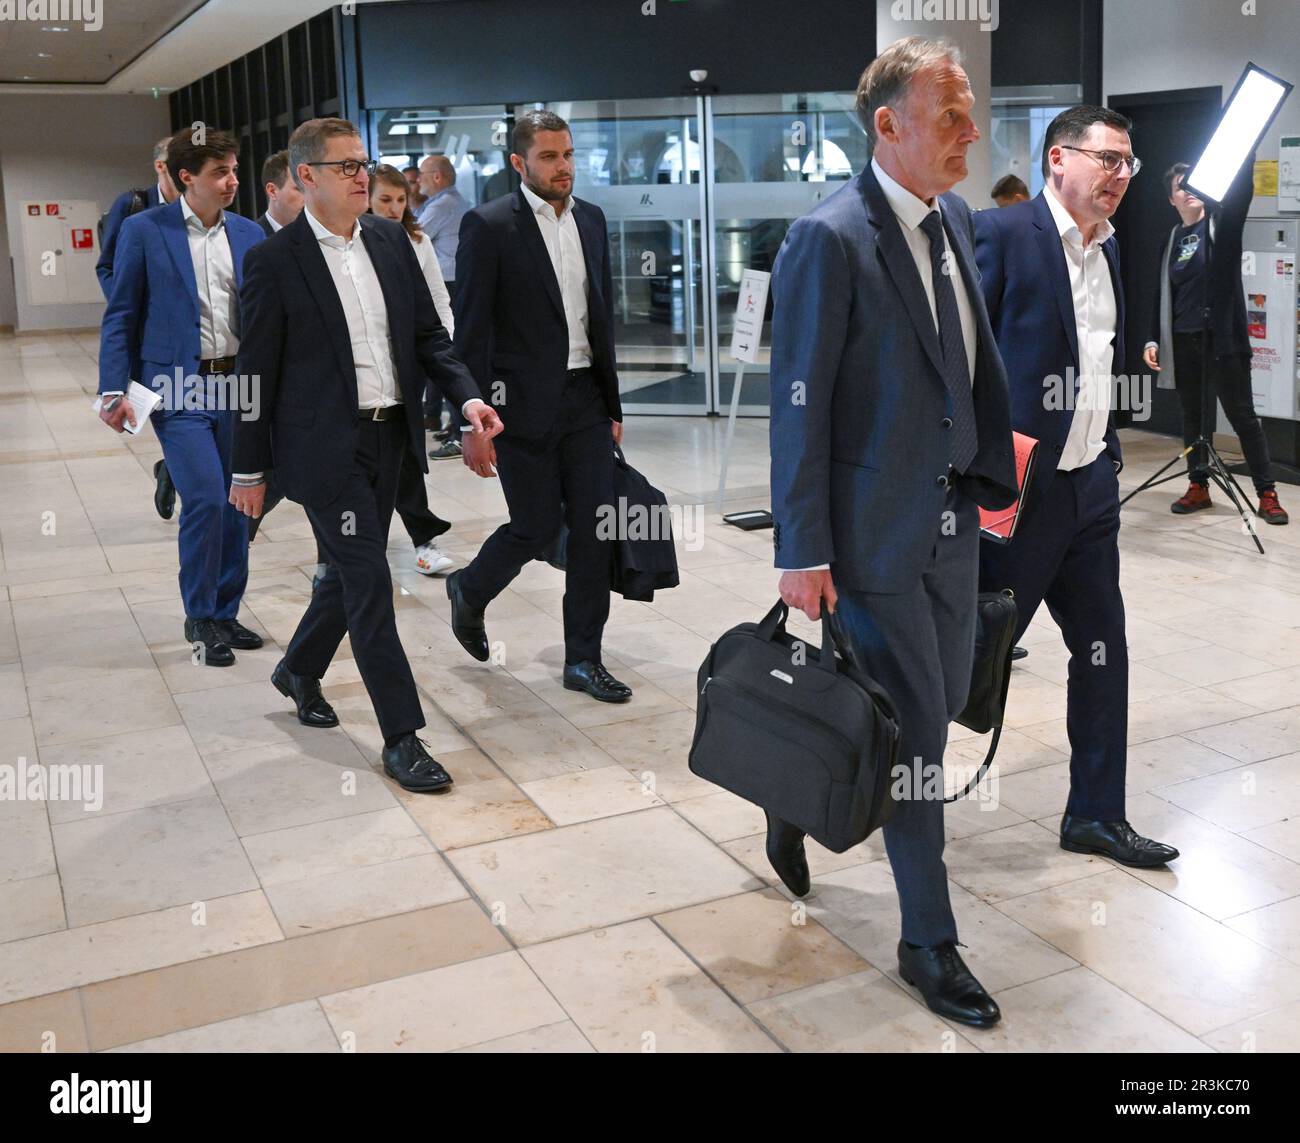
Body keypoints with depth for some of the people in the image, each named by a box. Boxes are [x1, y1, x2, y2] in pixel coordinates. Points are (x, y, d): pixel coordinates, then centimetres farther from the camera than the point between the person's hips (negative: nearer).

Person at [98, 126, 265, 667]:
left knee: (236, 502, 7)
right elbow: (121, 314, 0)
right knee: (205, 497, -13)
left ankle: (224, 613, 23)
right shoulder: (144, 230, -2)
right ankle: (200, 617, 6)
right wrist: (113, 389, -6)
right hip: (179, 388, -4)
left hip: (239, 387, 4)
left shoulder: (248, 233, 9)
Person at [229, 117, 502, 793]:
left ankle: (299, 670, 43)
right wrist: (249, 470, -3)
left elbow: (428, 336, 10)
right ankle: (401, 736, 2)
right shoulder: (275, 261, -9)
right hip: (326, 445, -6)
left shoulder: (391, 241, 7)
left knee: (352, 571, 18)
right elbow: (257, 373, -5)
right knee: (369, 584, -6)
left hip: (389, 435, 6)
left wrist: (467, 396, -7)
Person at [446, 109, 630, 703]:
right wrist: (474, 424, -15)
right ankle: (470, 591, 32)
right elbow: (470, 331, -10)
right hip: (523, 403, -5)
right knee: (537, 525, 1)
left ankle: (583, 658, 15)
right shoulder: (488, 226, -8)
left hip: (585, 399, 6)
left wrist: (612, 406, 14)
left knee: (594, 525, 3)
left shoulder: (590, 219, 10)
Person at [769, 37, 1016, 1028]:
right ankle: (930, 944, 19)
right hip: (875, 533, -8)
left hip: (951, 521, 8)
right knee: (916, 732, 1)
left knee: (944, 702, 17)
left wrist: (995, 473, 10)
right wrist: (803, 555, -16)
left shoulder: (954, 217, 8)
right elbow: (799, 409, -17)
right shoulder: (830, 240, -17)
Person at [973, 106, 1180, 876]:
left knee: (1103, 651, 12)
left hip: (1091, 487, 8)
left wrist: (1108, 453, 14)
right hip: (1017, 490, -8)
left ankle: (1097, 814, 26)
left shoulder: (1109, 248, 13)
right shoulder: (1003, 233, -12)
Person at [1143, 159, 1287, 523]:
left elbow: (1241, 192, -18)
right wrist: (1153, 339, 7)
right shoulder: (1171, 240, 12)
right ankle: (1198, 487, 20)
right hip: (1183, 342, 4)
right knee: (1193, 417, 10)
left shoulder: (1221, 224, 2)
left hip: (1222, 339, -4)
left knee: (1242, 416, -1)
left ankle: (1267, 495, 2)